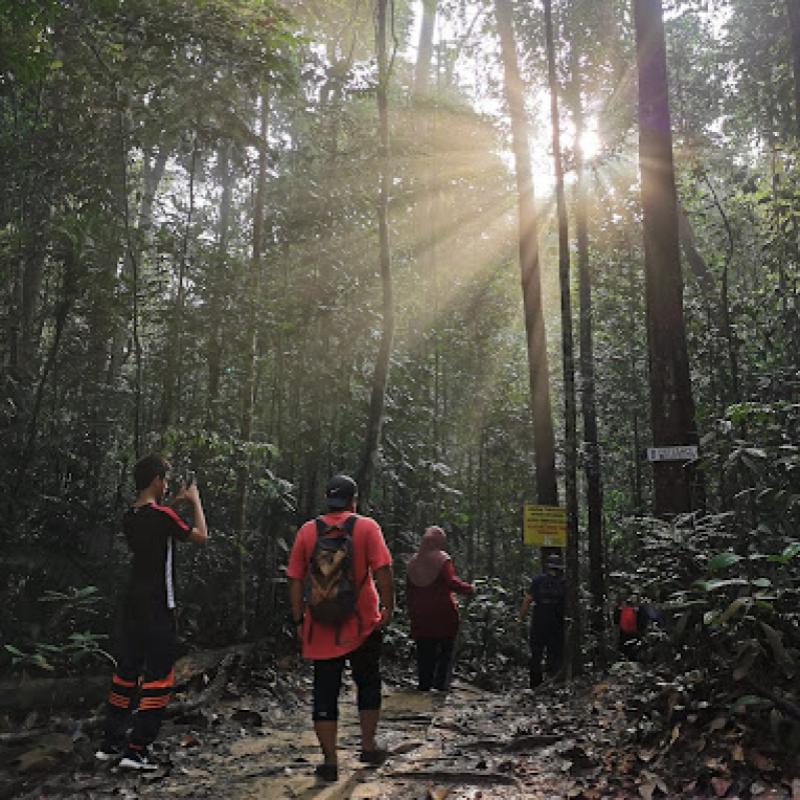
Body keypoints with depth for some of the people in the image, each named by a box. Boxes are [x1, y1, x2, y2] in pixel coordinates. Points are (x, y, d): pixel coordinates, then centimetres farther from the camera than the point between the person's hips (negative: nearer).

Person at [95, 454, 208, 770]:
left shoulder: (129, 517, 6)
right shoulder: (163, 516, -16)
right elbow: (201, 536, -4)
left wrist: (173, 503, 24)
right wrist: (195, 500, 6)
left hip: (131, 604, 8)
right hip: (157, 608, -8)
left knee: (126, 672, 16)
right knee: (158, 677, 1)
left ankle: (111, 743, 24)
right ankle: (136, 751, 2)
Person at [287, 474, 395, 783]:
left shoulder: (307, 531, 0)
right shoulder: (366, 527, -7)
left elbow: (295, 581, 1)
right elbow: (383, 572, -14)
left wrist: (299, 620, 8)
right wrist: (388, 608, -4)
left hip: (321, 626, 1)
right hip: (363, 624, -1)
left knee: (325, 693, 10)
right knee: (368, 684, 20)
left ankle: (330, 762, 13)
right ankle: (368, 746, 27)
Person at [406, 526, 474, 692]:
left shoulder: (413, 562, 8)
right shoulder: (442, 559, -8)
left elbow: (408, 590, 11)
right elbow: (452, 582, -19)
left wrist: (411, 612, 17)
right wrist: (469, 588, -5)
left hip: (421, 615, 4)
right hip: (443, 613, -4)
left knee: (425, 651, 10)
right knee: (446, 649, 7)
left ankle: (424, 683, 10)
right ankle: (441, 683, 3)